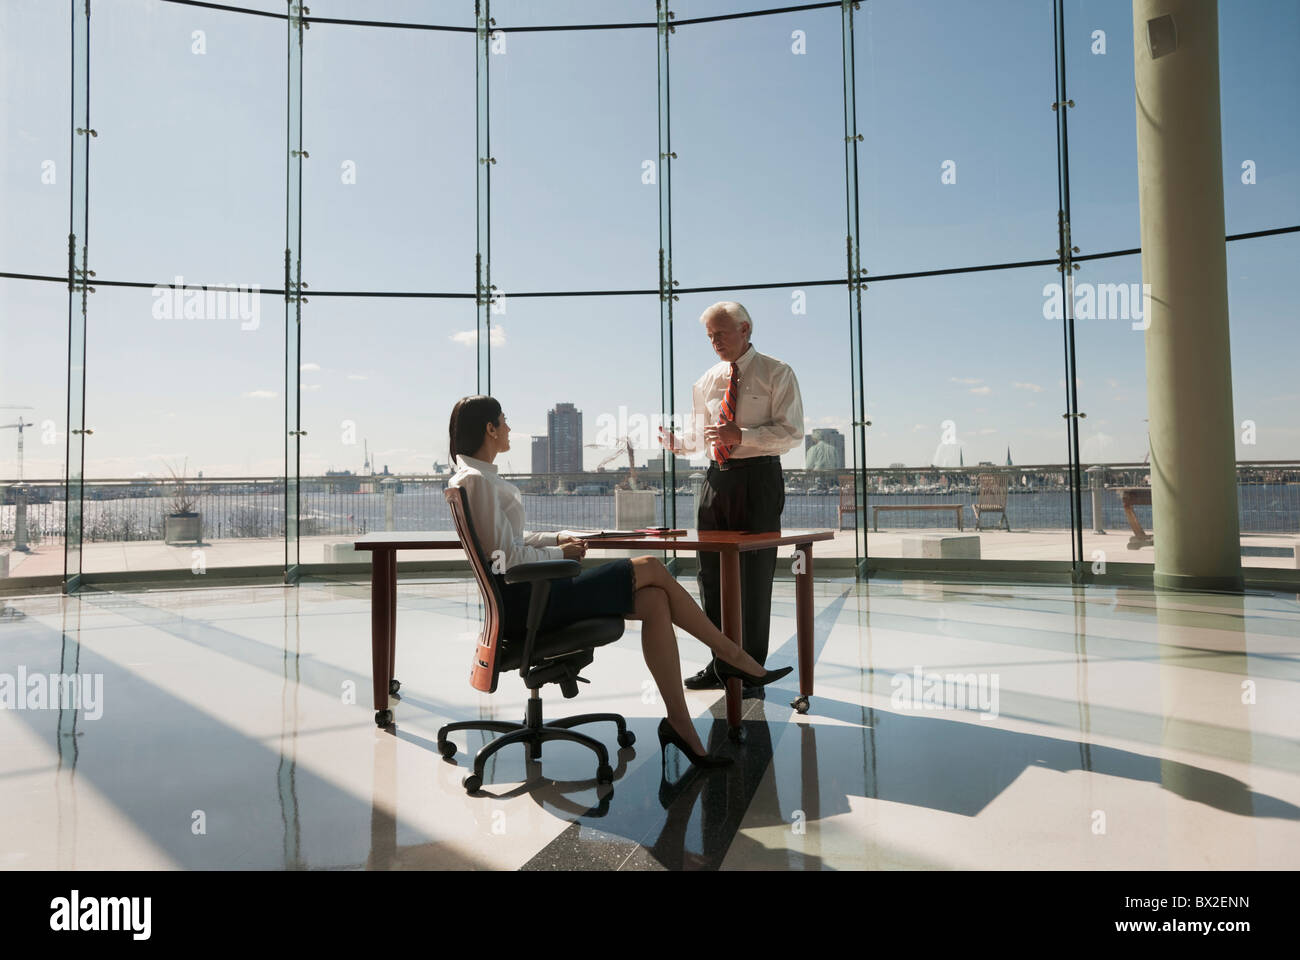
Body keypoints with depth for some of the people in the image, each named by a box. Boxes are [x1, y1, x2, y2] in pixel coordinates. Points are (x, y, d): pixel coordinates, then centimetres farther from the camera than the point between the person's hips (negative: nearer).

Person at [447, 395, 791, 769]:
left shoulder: (478, 476, 18)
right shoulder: (476, 480, -14)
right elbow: (507, 557, -19)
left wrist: (556, 538, 9)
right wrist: (560, 553, -5)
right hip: (523, 602, -10)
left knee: (654, 602, -5)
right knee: (651, 569, -10)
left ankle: (679, 722, -3)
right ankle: (730, 654, 5)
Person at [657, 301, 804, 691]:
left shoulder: (776, 374, 0)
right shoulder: (706, 381, 15)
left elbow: (791, 433, -9)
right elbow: (697, 437, 16)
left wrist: (742, 435, -21)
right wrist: (670, 439, -5)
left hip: (758, 479, -5)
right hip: (716, 479, 5)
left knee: (754, 575, -1)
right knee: (712, 574, 7)